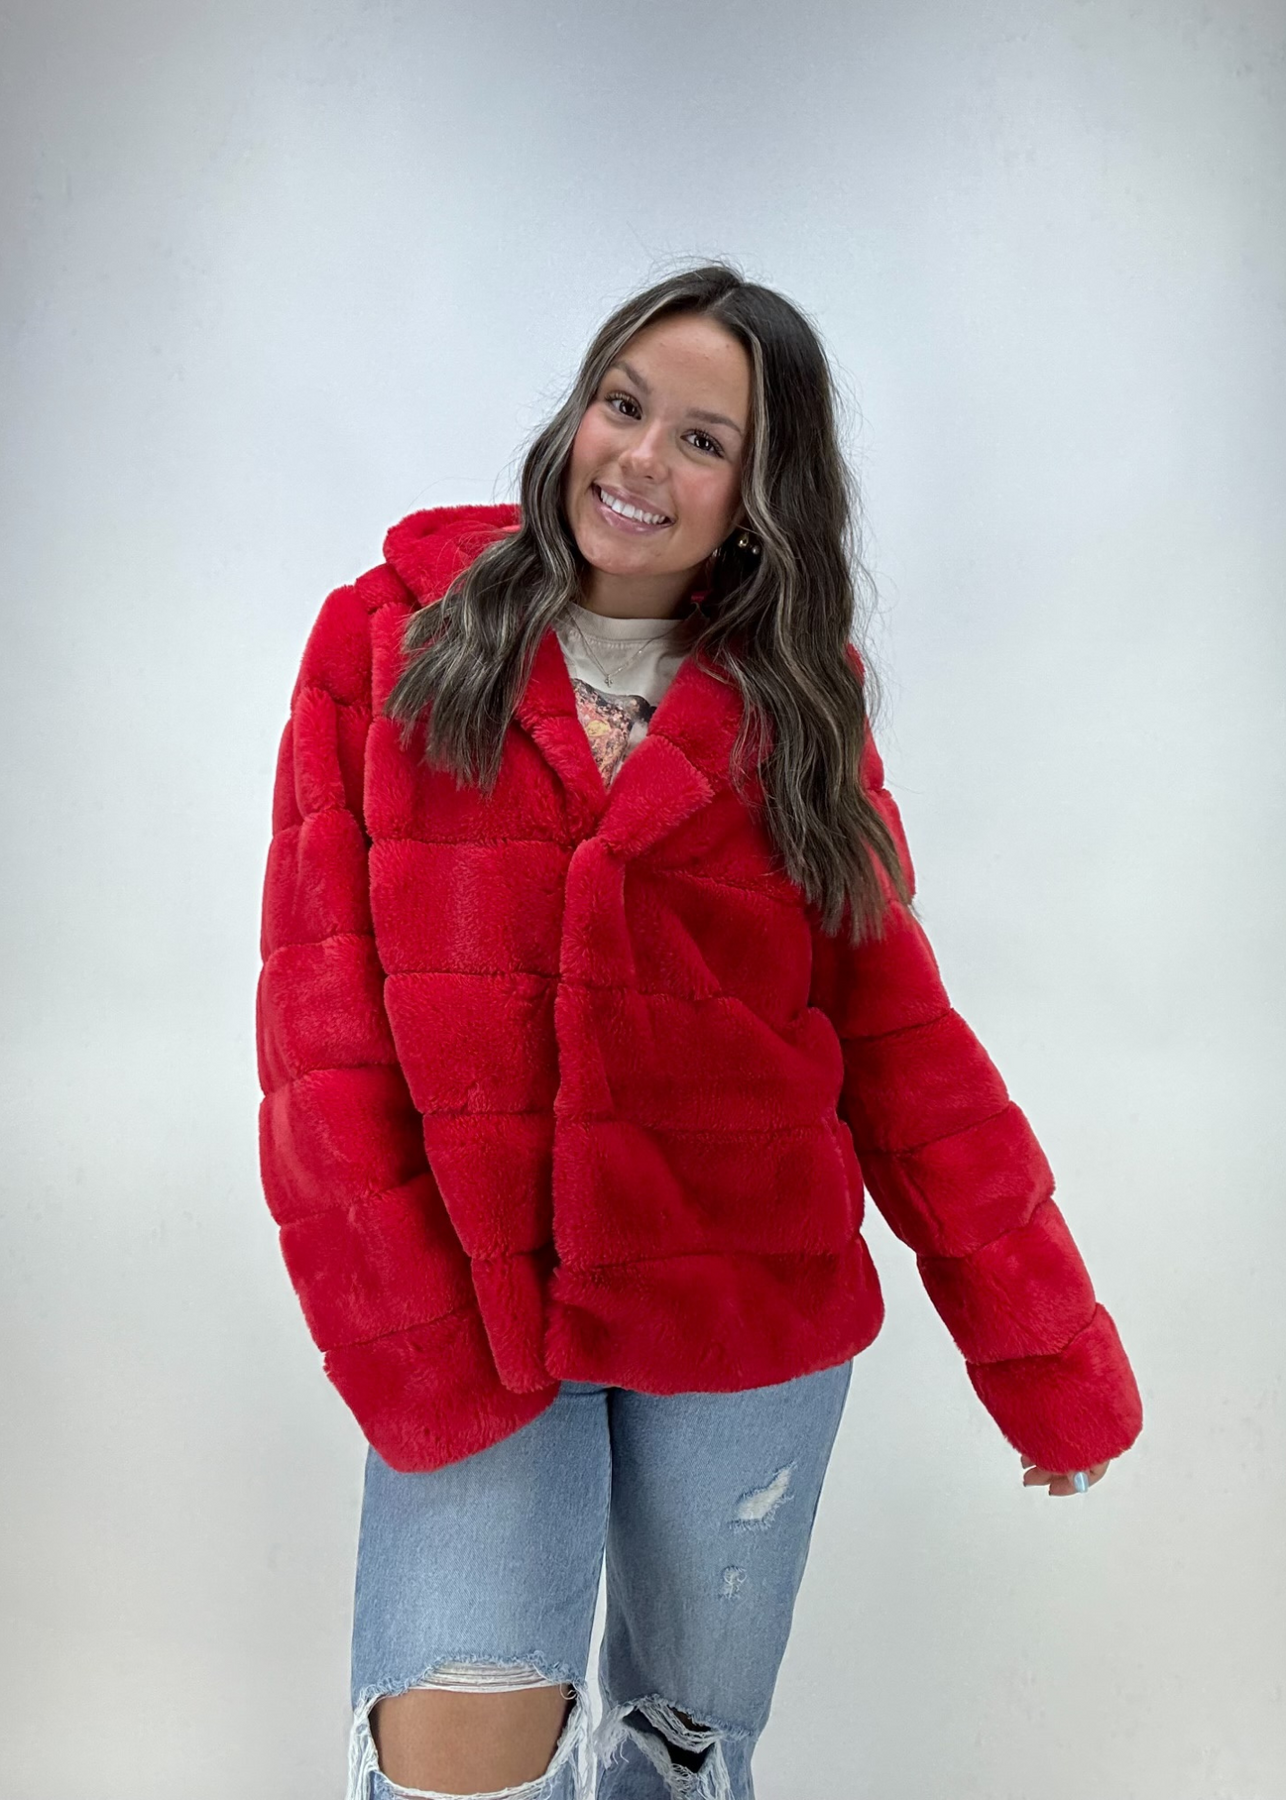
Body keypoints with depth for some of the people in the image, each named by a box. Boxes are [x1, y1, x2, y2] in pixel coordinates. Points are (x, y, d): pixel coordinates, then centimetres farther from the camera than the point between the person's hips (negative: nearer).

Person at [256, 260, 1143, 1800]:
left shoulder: (795, 705, 3)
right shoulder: (391, 637, 0)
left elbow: (895, 1032, 3)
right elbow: (322, 1001, -4)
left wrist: (1045, 1343, -2)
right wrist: (401, 1325, -13)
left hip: (750, 1319, 2)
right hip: (472, 1316, -1)